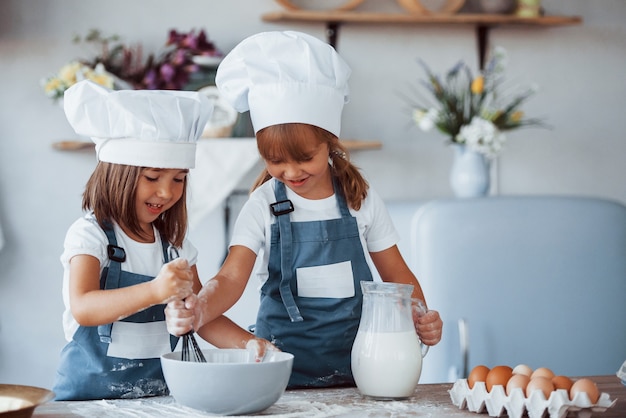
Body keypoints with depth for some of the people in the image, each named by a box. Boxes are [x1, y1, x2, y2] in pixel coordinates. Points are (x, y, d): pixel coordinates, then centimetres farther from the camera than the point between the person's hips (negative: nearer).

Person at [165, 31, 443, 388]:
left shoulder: (361, 199, 3)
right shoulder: (264, 206, -2)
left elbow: (396, 274, 11)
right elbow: (231, 278, -14)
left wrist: (421, 318, -8)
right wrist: (198, 311, -34)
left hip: (356, 364, 1)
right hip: (285, 365, -1)